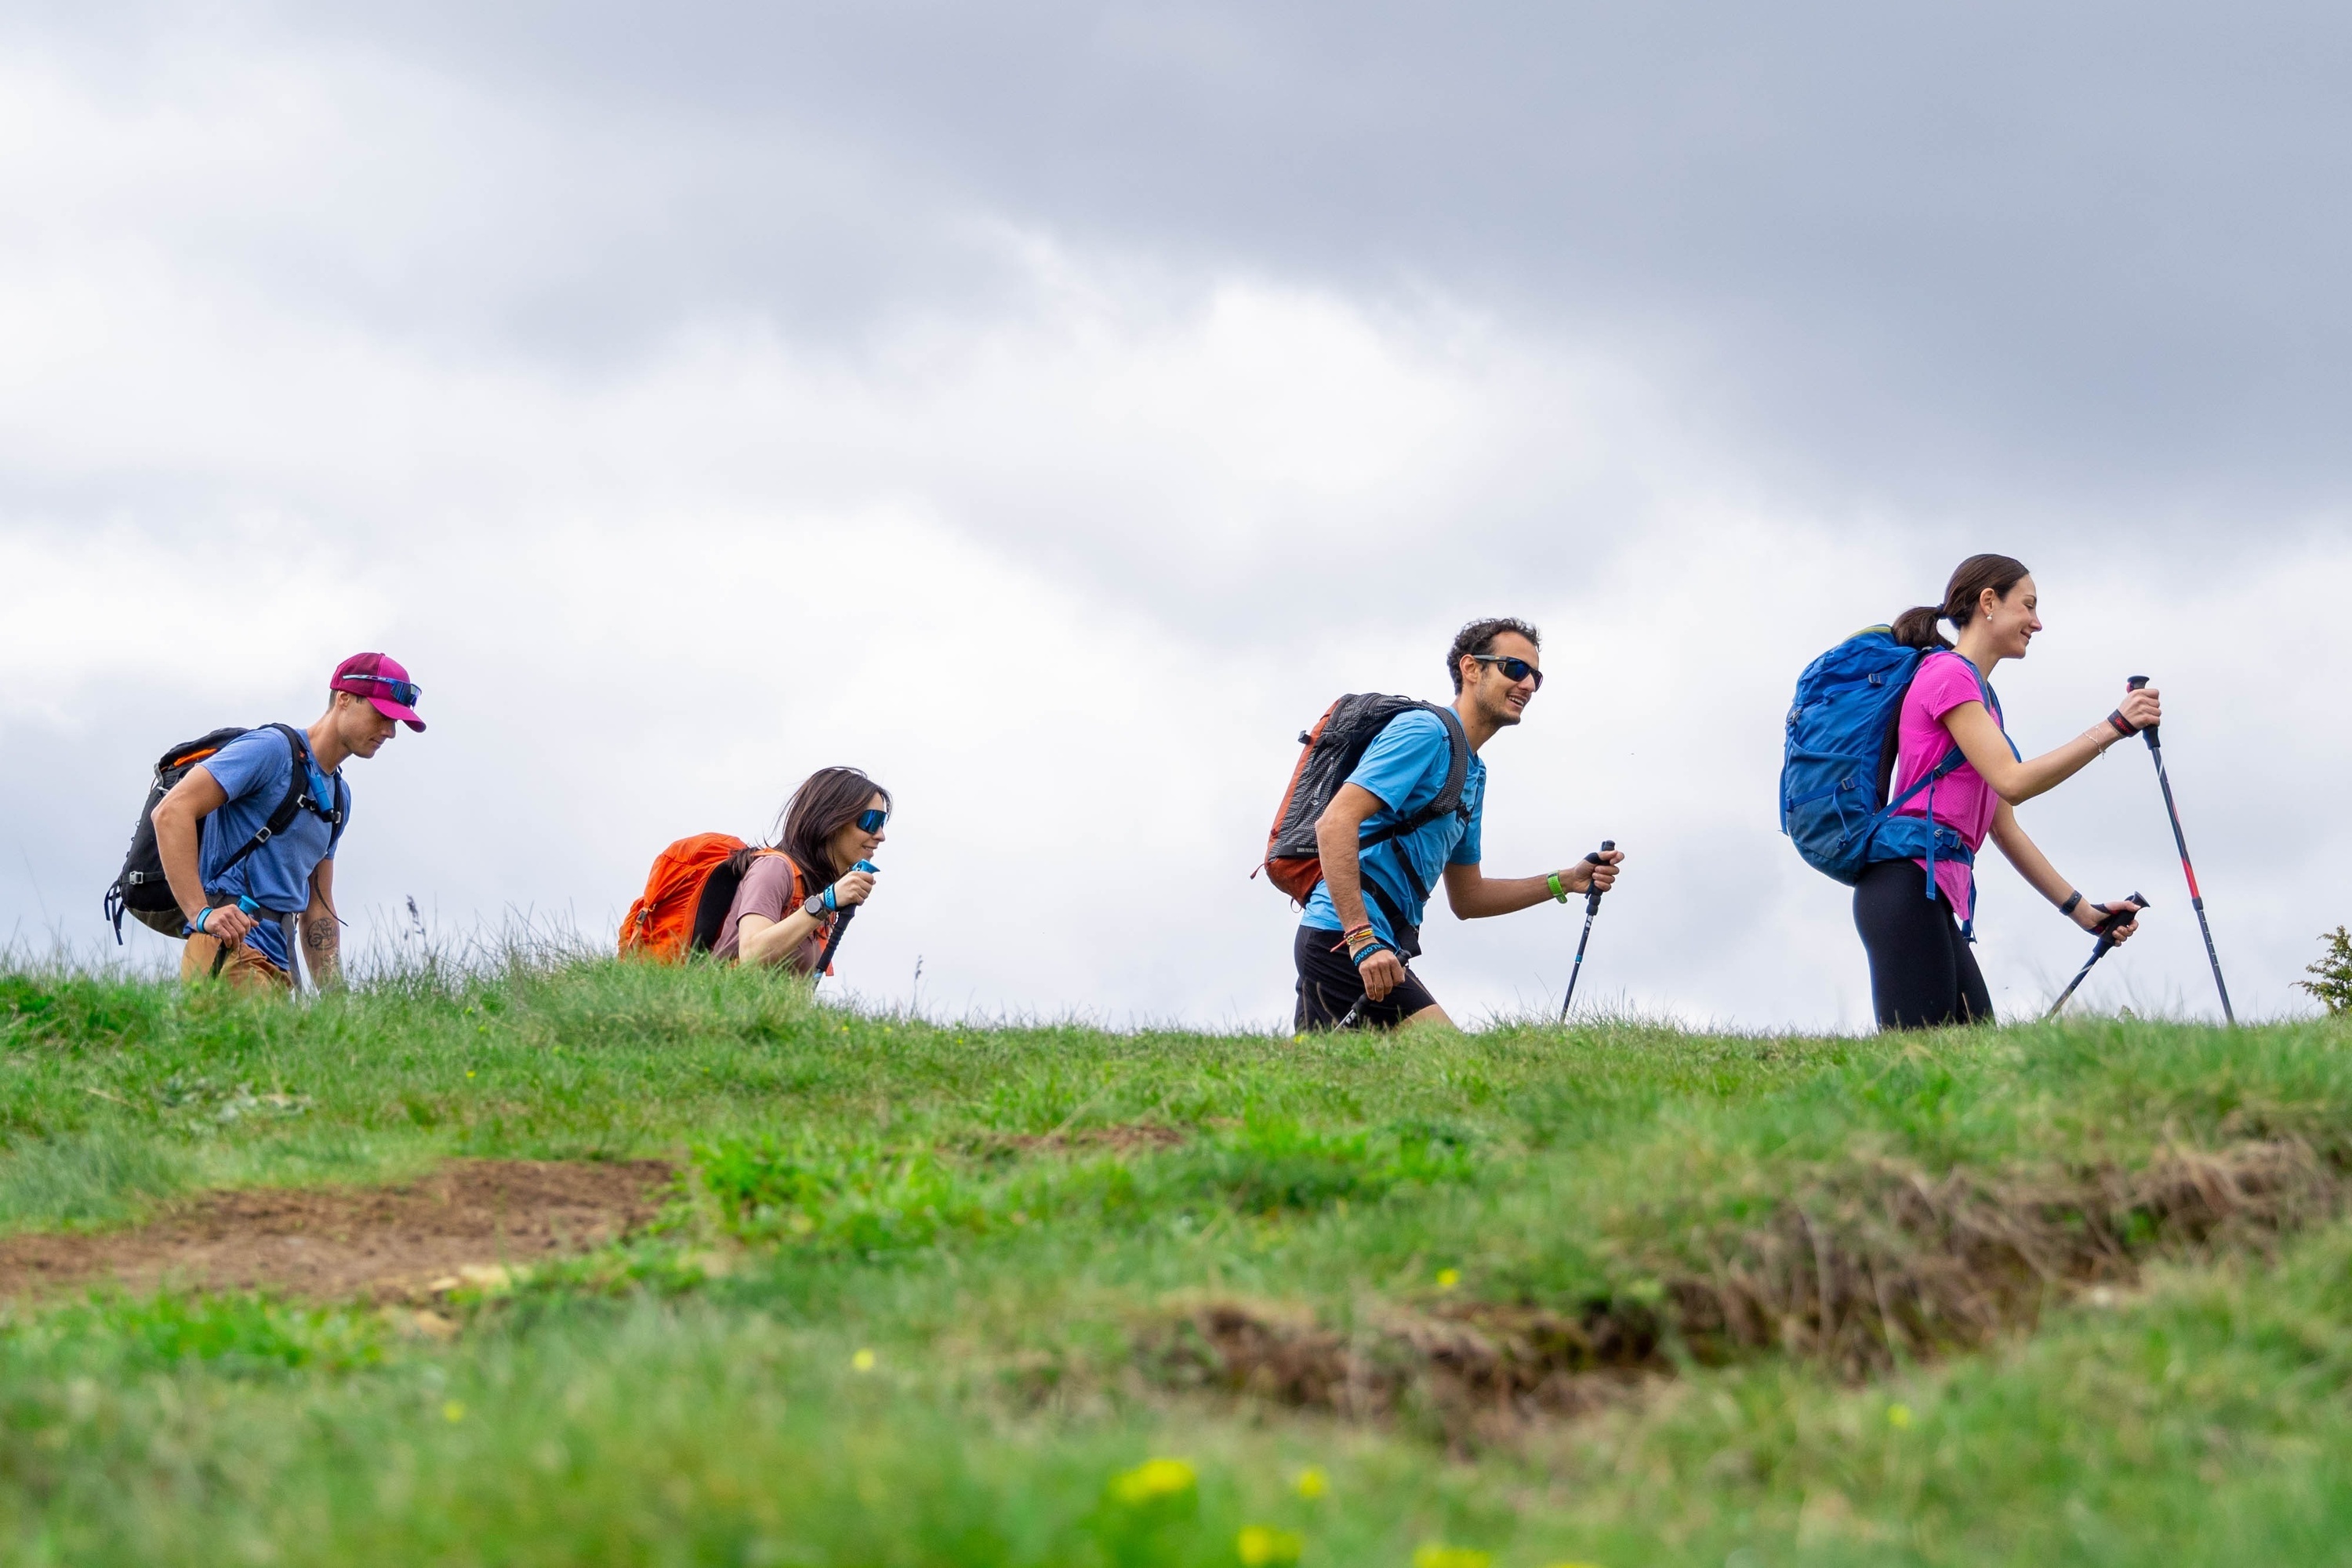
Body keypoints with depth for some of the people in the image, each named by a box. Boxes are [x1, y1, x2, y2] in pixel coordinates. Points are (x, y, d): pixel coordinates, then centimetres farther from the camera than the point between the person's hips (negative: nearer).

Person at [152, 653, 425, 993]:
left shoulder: (338, 796, 23)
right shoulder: (272, 749, -5)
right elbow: (172, 811, -14)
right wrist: (201, 915, -21)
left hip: (277, 962, 9)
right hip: (229, 952, -9)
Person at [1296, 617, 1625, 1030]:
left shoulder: (1473, 774, 23)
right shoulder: (1424, 731, -8)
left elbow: (1466, 898, 28)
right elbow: (1335, 823, -20)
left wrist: (1564, 882, 16)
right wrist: (1364, 941, -28)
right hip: (1342, 937, -10)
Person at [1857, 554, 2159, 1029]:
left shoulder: (1980, 695, 26)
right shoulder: (1948, 674, -3)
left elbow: (2004, 829, 25)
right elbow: (2012, 783, -14)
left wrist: (2082, 910, 20)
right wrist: (2112, 728, -16)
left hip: (1938, 899, 10)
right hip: (1907, 886, -10)